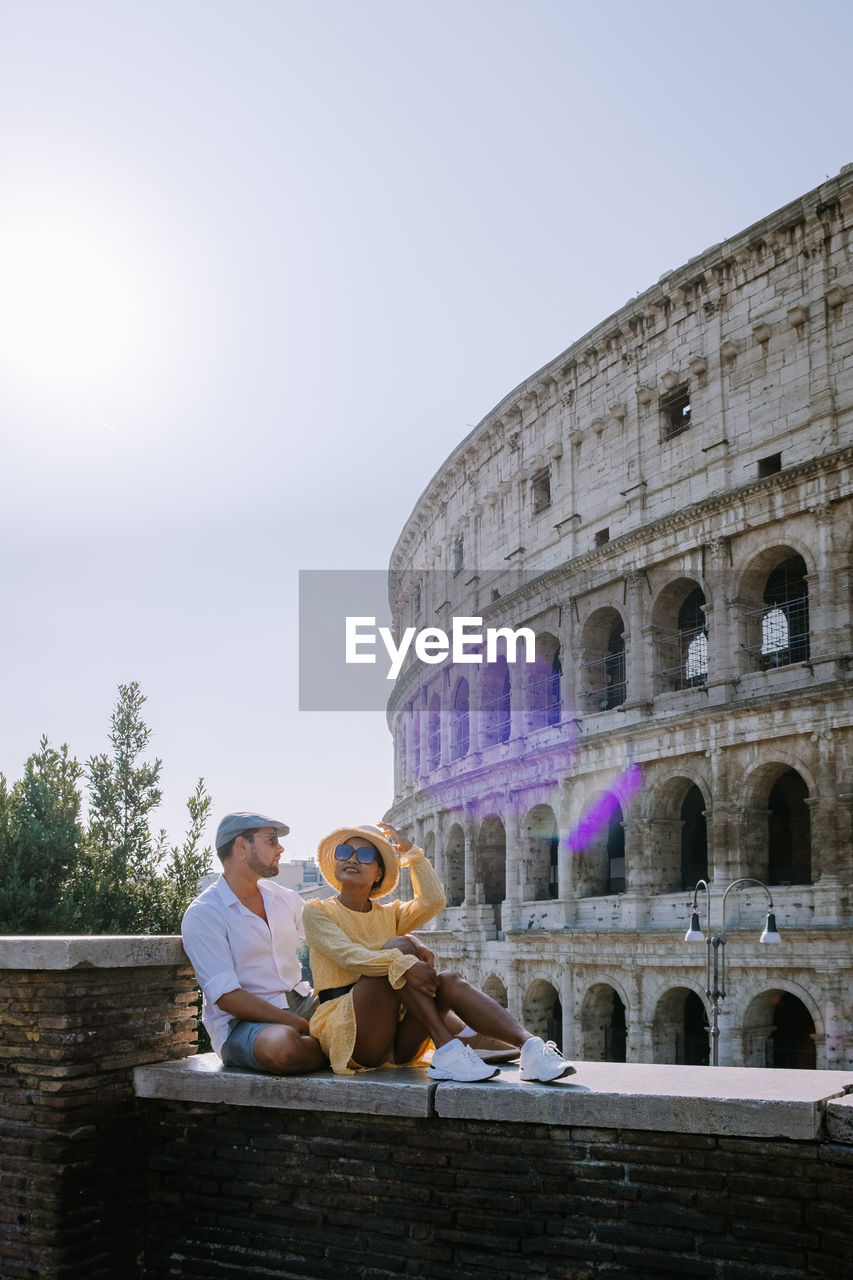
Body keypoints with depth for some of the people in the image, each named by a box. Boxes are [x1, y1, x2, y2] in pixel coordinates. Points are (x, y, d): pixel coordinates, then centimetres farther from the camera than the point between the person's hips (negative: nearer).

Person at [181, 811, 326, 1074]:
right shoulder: (201, 915, -8)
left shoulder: (285, 898, 14)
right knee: (283, 1046, -38)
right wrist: (302, 1026, -24)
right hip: (240, 1023, -5)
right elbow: (227, 998, -17)